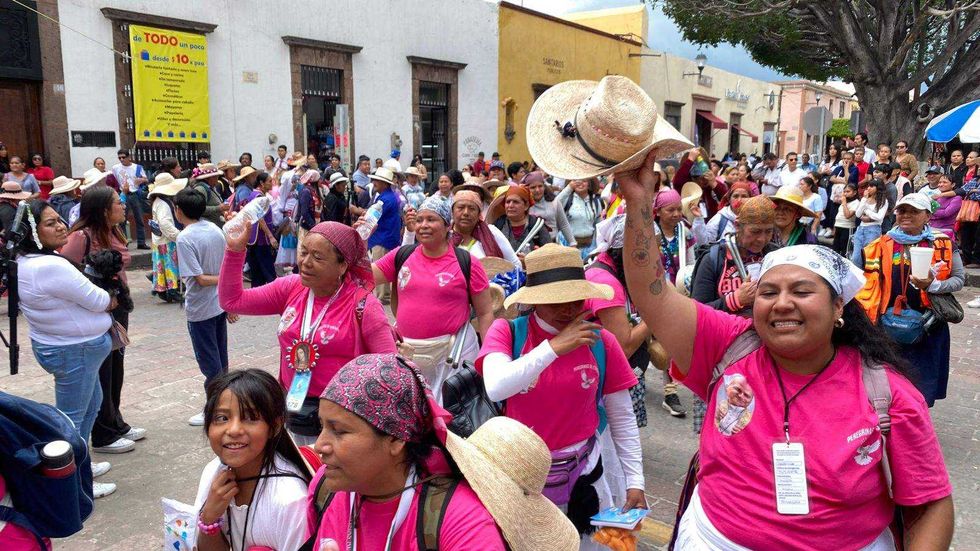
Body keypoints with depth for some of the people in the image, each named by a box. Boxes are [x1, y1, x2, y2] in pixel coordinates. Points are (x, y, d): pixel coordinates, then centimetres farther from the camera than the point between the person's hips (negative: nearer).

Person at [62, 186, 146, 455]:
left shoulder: (113, 232, 4)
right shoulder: (81, 236, -21)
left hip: (118, 309, 8)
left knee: (115, 370, 19)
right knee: (100, 375, 5)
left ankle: (116, 424, 35)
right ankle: (104, 436, 20)